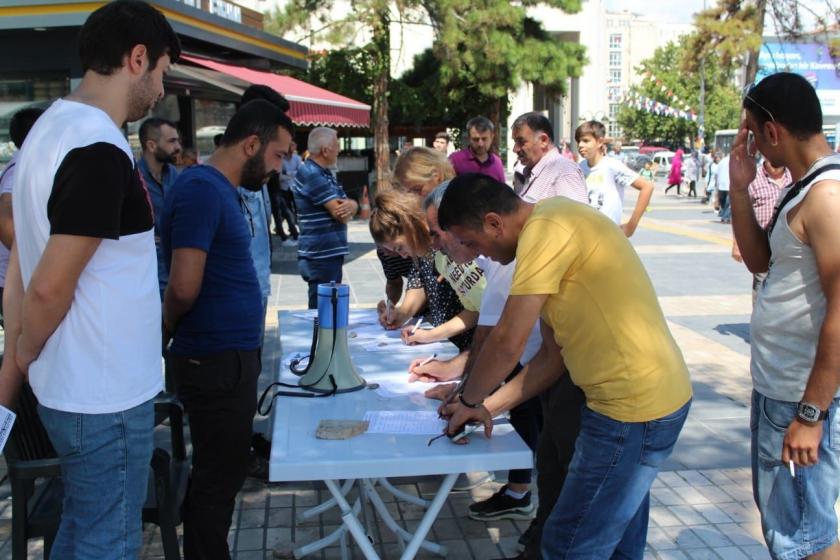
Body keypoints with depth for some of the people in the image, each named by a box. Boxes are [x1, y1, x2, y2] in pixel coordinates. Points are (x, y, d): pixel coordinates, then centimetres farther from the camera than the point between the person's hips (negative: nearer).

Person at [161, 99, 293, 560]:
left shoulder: (220, 189, 14)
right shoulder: (202, 190, -18)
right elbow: (184, 289, -25)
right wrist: (168, 333, -7)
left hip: (229, 358, 10)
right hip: (217, 363, -10)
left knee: (220, 473, 20)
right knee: (218, 479, 3)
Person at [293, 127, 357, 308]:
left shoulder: (325, 173, 15)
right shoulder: (311, 175, -16)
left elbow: (350, 204, 13)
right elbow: (342, 215, -20)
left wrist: (351, 205, -12)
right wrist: (347, 206, 4)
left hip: (331, 253, 10)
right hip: (320, 256, -10)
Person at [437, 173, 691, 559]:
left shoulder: (546, 230, -19)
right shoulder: (550, 227, 12)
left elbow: (507, 344, -19)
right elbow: (552, 354, 14)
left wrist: (469, 401, -1)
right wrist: (489, 406, 11)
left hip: (636, 408, -10)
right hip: (647, 397, 10)